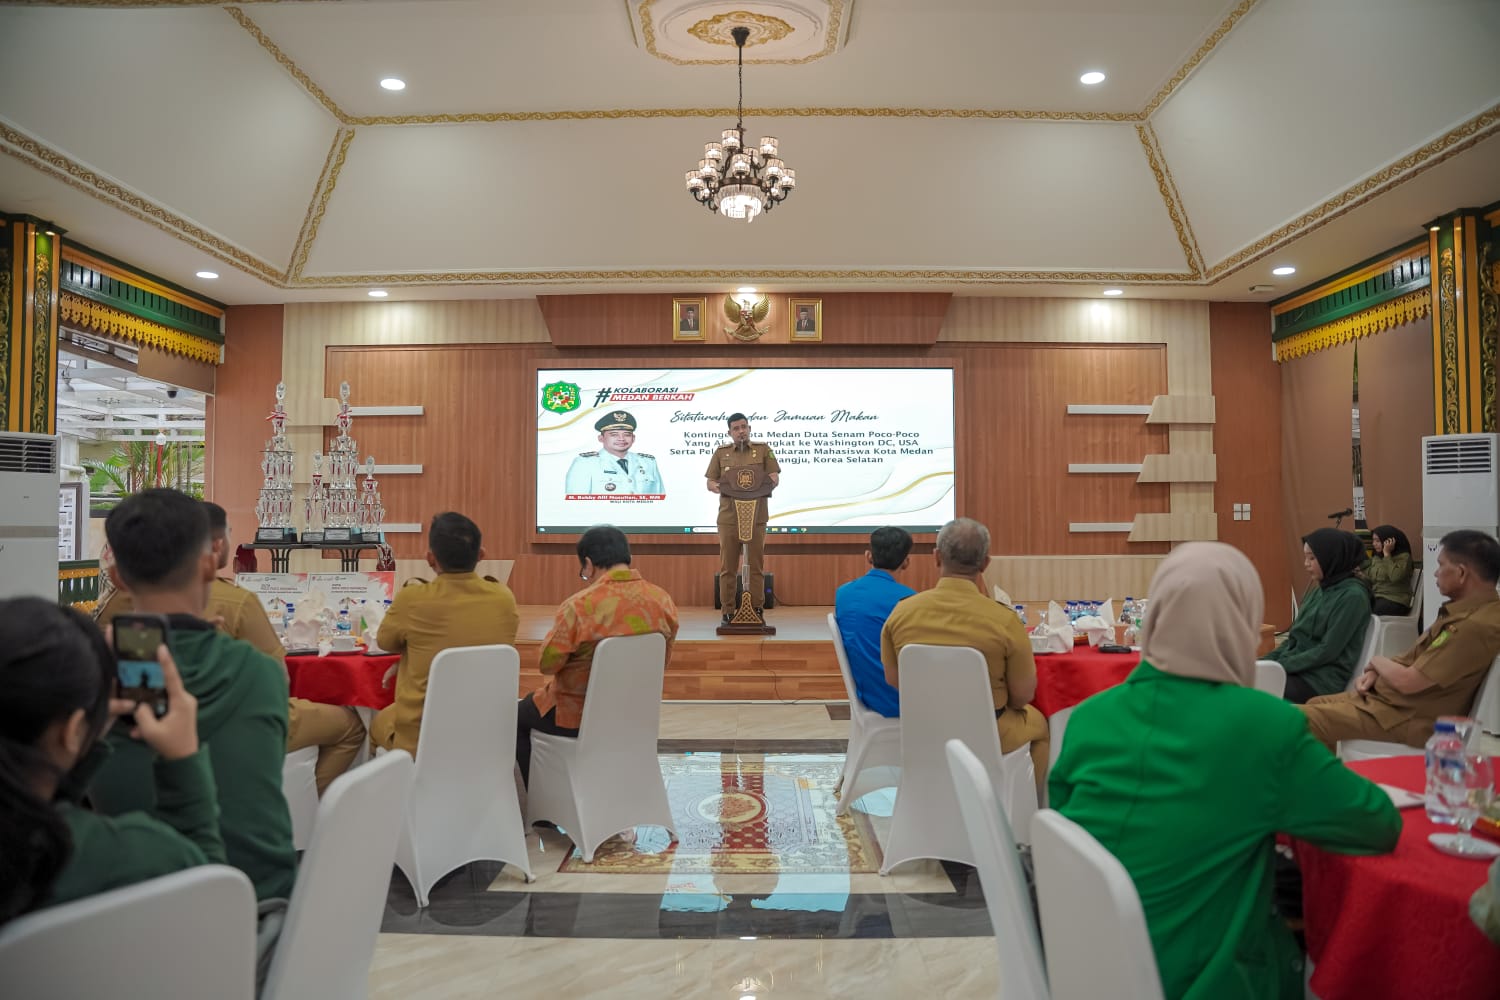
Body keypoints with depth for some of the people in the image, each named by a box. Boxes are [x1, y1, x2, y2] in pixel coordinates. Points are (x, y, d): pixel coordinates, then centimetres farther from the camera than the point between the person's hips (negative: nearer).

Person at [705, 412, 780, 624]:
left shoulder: (763, 449, 8)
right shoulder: (721, 452, 10)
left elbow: (775, 478, 5)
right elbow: (710, 482, 9)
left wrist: (769, 482, -18)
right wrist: (718, 487, -13)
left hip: (756, 517, -1)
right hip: (729, 517, 1)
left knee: (756, 566, 2)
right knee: (727, 567, 2)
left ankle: (758, 610, 10)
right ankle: (727, 612, 8)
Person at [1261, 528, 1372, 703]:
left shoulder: (1352, 596, -9)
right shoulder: (1318, 592, 15)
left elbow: (1328, 650, -15)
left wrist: (1281, 666, -15)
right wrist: (1266, 660, 2)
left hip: (1323, 678, -7)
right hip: (1297, 668, 7)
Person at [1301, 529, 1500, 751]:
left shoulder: (1478, 625, -26)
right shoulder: (1464, 609, 7)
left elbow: (1407, 681, -25)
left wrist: (1376, 661, -4)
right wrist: (1375, 672, 1)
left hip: (1410, 717, -10)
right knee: (1314, 706, 18)